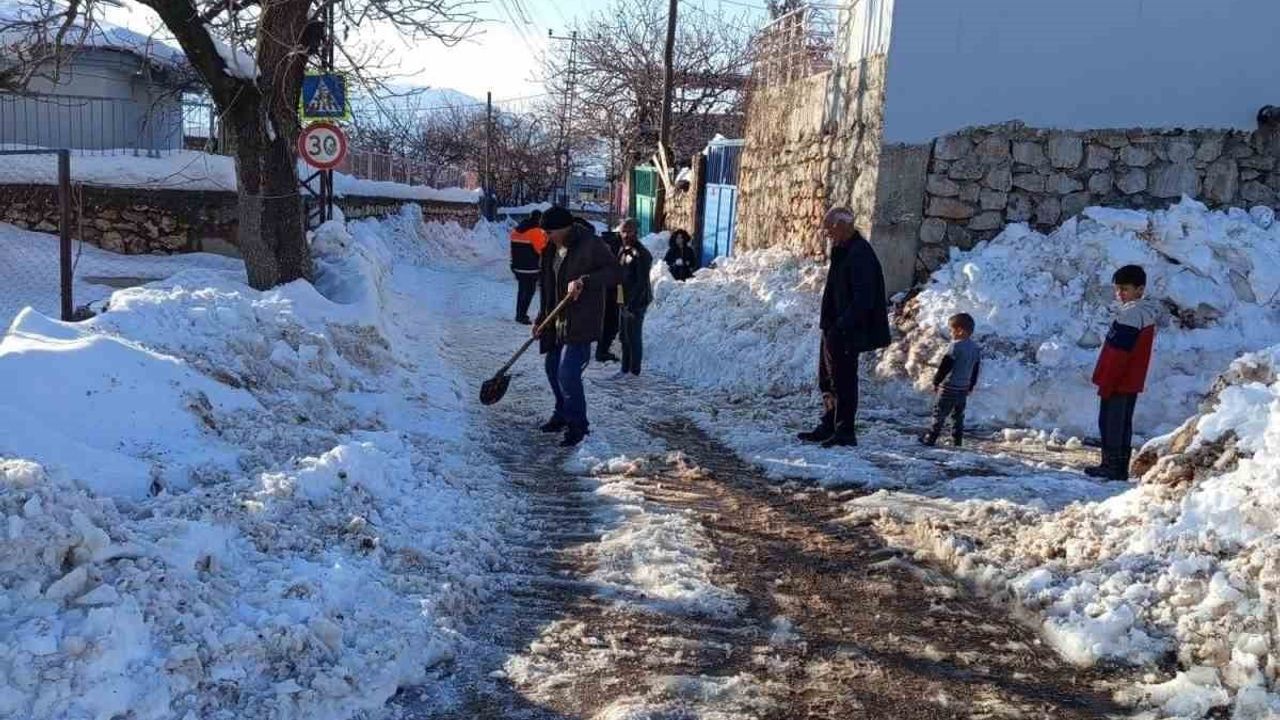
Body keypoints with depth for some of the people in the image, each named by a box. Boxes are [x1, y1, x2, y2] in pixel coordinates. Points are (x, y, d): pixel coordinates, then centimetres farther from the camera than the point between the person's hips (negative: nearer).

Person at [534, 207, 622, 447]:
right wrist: (541, 319, 14)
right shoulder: (553, 249, 10)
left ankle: (577, 425, 3)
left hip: (582, 322, -9)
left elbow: (615, 273, -19)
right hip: (558, 321, 9)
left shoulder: (591, 245, -15)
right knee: (553, 369, 16)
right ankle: (563, 414, 35)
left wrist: (584, 281, -29)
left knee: (568, 373, -12)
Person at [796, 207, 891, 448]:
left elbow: (863, 298, -23)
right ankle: (829, 427, 26)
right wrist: (828, 324, 16)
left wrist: (842, 326, -25)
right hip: (835, 329, 10)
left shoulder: (860, 254, -18)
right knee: (828, 377, 16)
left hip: (846, 331, -10)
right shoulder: (842, 251, 14)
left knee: (843, 380, -3)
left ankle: (845, 431, 5)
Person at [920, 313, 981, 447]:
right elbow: (976, 369, 15)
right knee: (958, 415, 14)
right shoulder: (976, 348, 7)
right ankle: (957, 440, 15)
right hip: (964, 388, 7)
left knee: (939, 413, 0)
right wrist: (971, 387, 24)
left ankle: (931, 438, 2)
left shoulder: (956, 346, -18)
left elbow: (945, 366, -18)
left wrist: (936, 381, -8)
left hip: (949, 387, -7)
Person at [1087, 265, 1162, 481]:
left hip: (1118, 382, -9)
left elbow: (1119, 352, -21)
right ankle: (1121, 467, 17)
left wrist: (1106, 383, -16)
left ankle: (1111, 465, 0)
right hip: (1133, 382, 9)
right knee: (1124, 422, 13)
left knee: (1110, 421, -2)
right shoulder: (1150, 313, 13)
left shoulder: (1130, 313, -18)